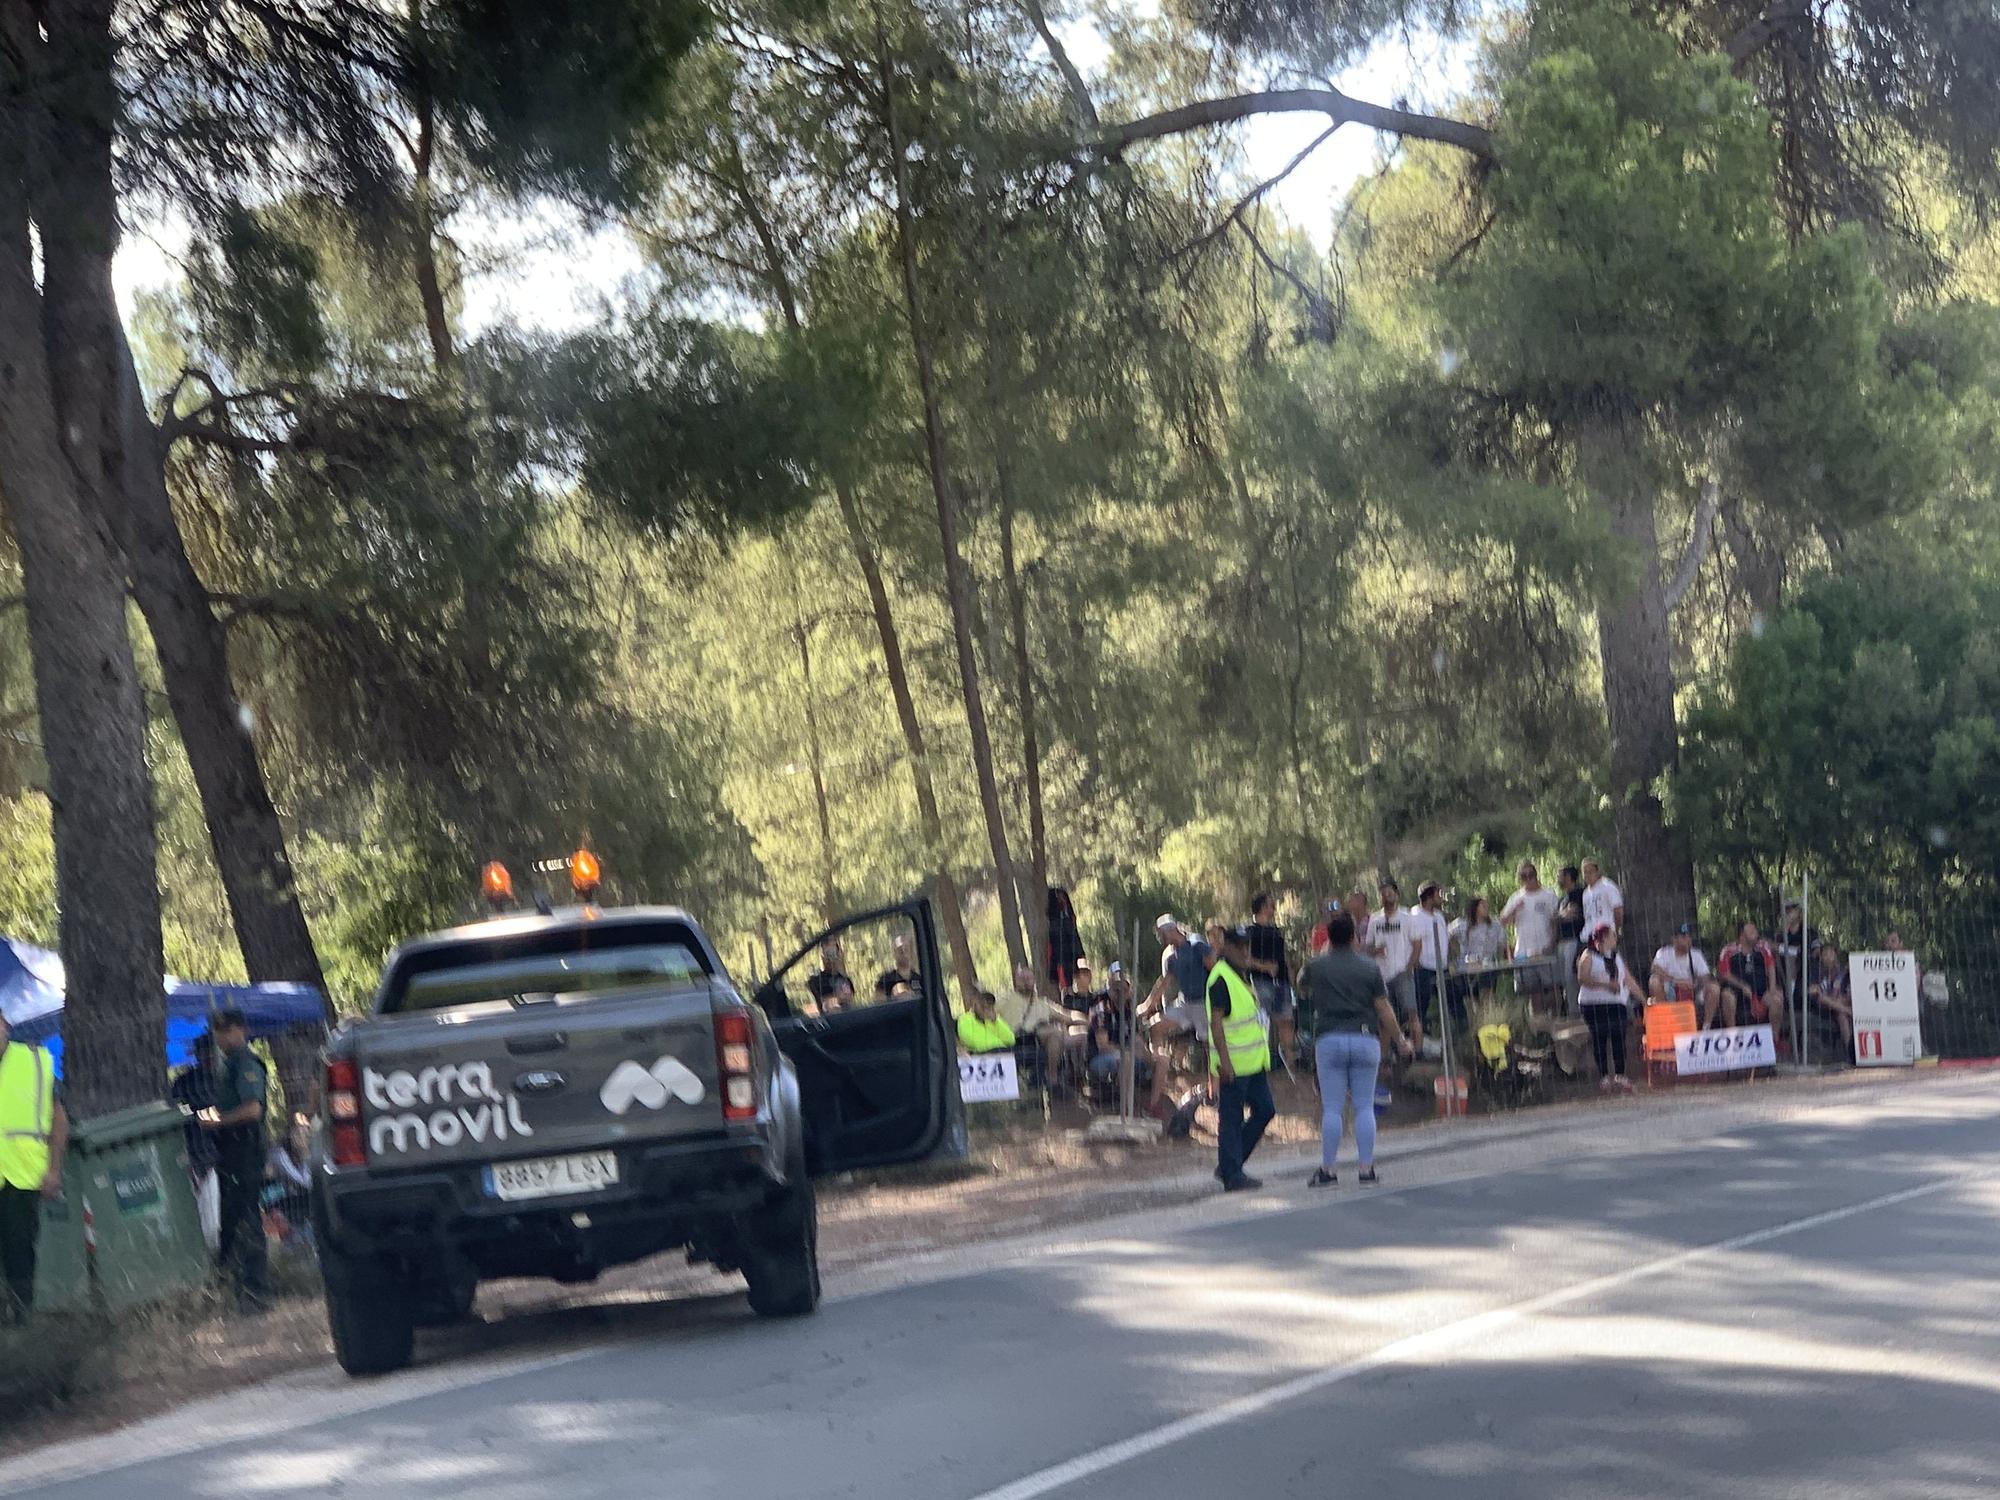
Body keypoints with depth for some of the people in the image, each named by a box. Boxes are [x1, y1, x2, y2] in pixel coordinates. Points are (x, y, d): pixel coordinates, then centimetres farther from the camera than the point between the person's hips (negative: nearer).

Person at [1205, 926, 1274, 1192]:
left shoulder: (1240, 976, 16)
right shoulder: (1221, 978, -13)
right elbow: (1216, 1022, -19)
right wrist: (1224, 1062, -25)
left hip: (1253, 1061, 10)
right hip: (1233, 1064, -10)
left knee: (1264, 1110, 11)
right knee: (1231, 1120, -3)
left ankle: (1229, 1167, 18)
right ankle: (1232, 1175, 2)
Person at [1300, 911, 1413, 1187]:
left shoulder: (1316, 967, 2)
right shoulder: (1369, 969, 3)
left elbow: (1301, 988, 25)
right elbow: (1384, 1010, 2)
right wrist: (1400, 1041, 13)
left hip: (1329, 1039, -1)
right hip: (1365, 1039, 1)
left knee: (1332, 1109, 1)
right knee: (1365, 1107, 5)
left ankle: (1327, 1169, 1)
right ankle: (1366, 1167, 4)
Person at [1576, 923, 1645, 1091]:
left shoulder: (1616, 957, 19)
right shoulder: (1589, 956, 1)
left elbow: (1629, 981, 21)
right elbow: (1582, 978, -13)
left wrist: (1644, 1000, 16)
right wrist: (1606, 984, -20)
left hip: (1616, 1003, 5)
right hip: (1595, 1004, -5)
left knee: (1618, 1038, -6)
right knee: (1600, 1039, -5)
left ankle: (1620, 1075, -4)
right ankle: (1604, 1076, -2)